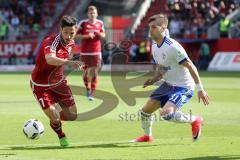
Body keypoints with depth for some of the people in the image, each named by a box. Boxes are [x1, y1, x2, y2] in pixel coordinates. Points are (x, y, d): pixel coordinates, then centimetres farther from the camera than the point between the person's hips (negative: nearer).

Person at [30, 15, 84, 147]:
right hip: (41, 85, -7)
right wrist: (67, 62, -69)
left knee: (72, 115, 3)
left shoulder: (71, 43, -5)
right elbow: (50, 59, -54)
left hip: (58, 82, 7)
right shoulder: (51, 42, -31)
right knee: (55, 118, -14)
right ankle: (61, 136, 21)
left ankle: (54, 116, 37)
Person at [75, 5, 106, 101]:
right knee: (86, 72, 6)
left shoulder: (100, 23, 4)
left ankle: (92, 94, -2)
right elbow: (77, 36, -5)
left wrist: (100, 34, -9)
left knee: (94, 73, -5)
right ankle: (88, 89, 31)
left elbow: (103, 35, 15)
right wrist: (87, 36, -19)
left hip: (96, 52, 1)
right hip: (85, 52, -1)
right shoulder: (83, 23, -4)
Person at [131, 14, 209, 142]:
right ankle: (147, 136, 37)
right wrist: (153, 80, -1)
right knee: (145, 110, 9)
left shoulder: (172, 47, -24)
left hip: (183, 87, -9)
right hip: (167, 84, 9)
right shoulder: (154, 46, 3)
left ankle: (194, 120, -4)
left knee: (166, 113, -29)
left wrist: (200, 89, -21)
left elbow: (190, 67, -21)